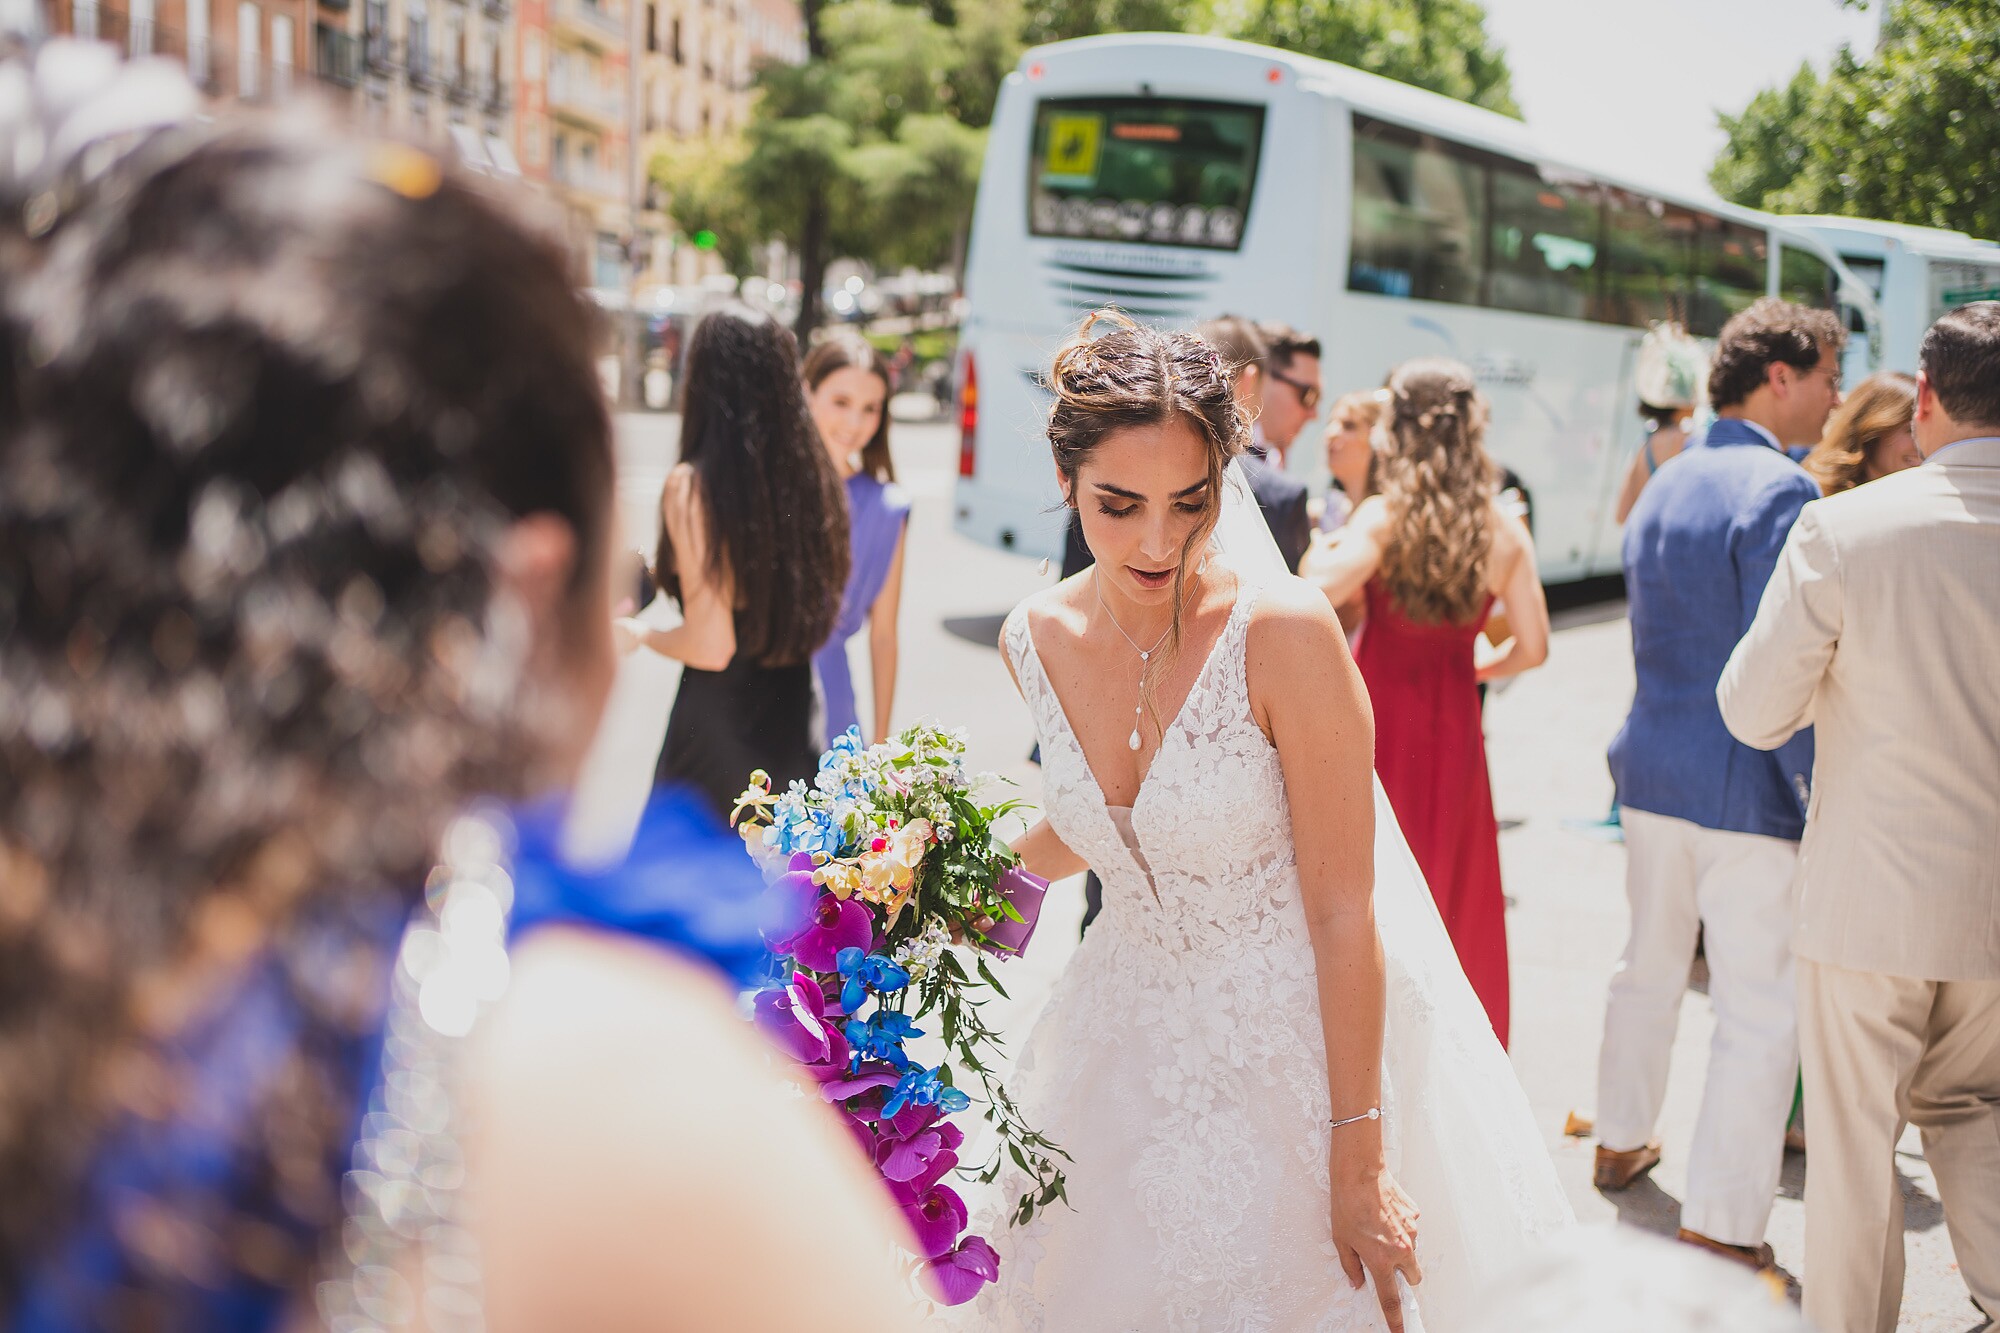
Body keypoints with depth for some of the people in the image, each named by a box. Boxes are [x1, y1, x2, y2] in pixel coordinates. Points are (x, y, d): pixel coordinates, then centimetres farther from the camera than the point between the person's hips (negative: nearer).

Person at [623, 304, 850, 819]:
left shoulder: (692, 487, -15)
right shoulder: (815, 478, 0)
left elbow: (711, 647, -17)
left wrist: (640, 635, 4)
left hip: (716, 731, -6)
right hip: (797, 731, 6)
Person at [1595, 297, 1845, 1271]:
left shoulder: (1661, 487, 12)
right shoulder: (1780, 490, -16)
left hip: (1651, 766, 9)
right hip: (1745, 785, -9)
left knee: (1648, 966, 24)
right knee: (1762, 1012, 0)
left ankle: (1621, 1141, 39)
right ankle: (1719, 1226, 4)